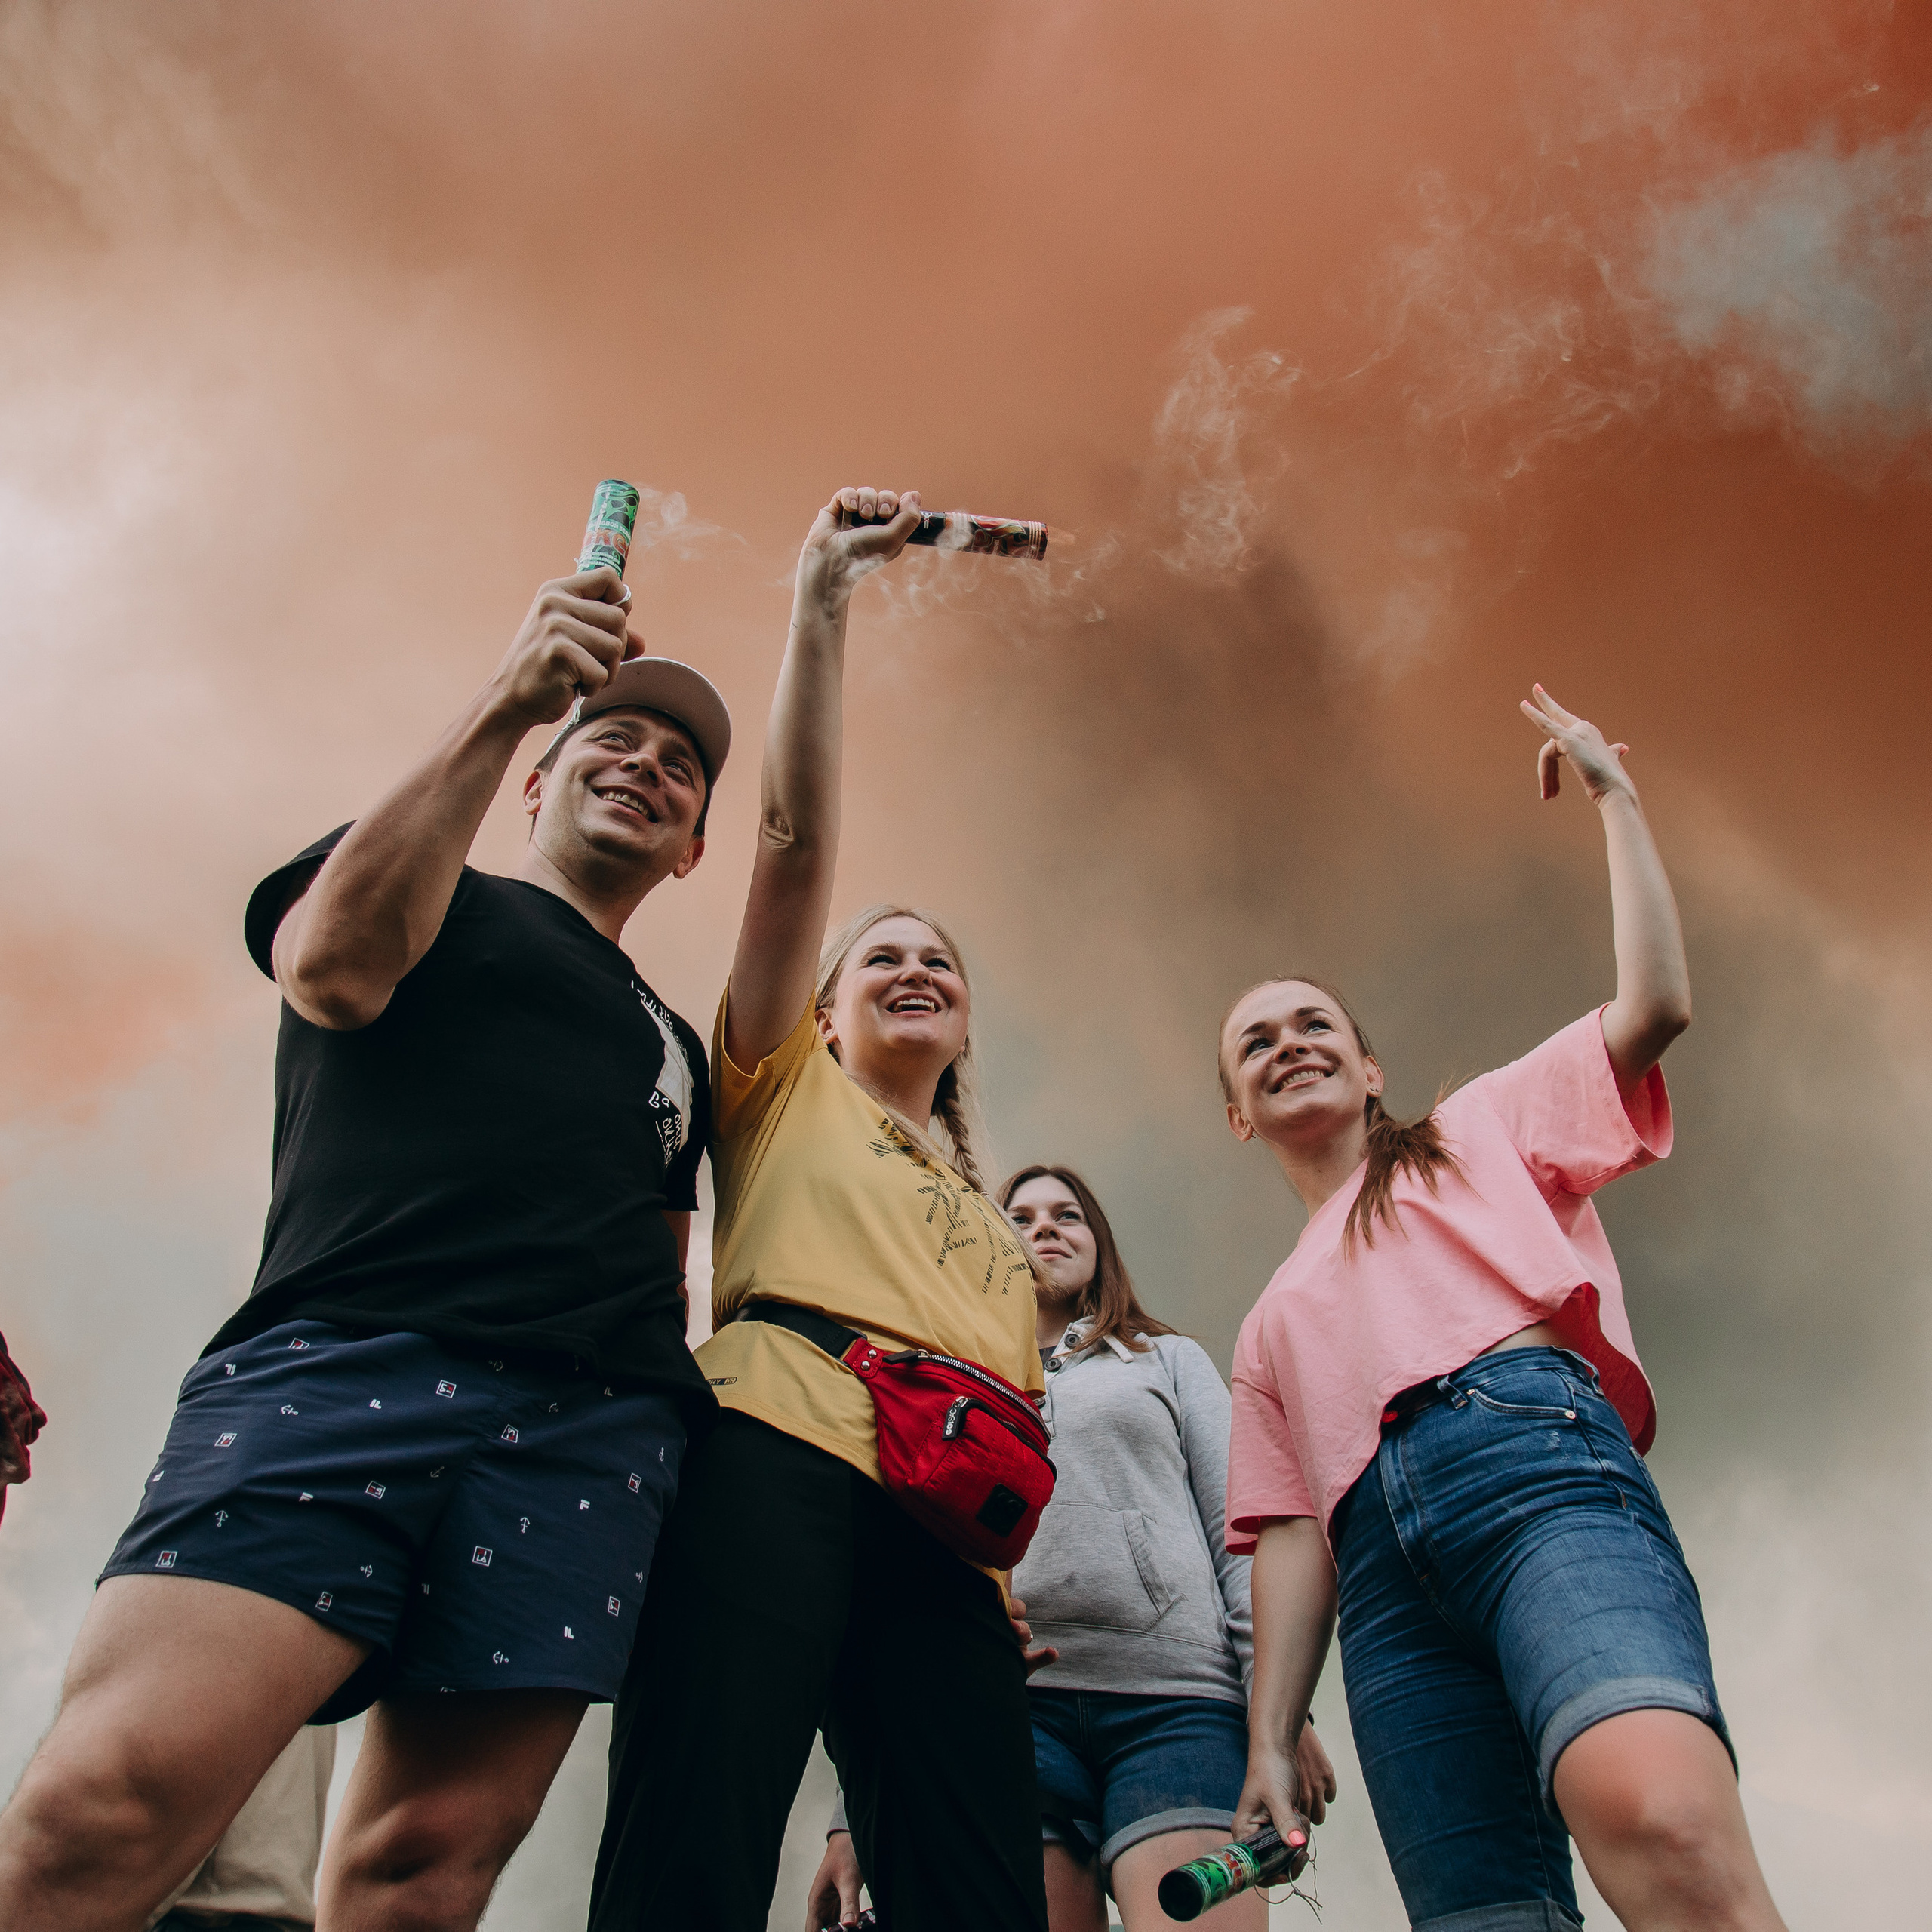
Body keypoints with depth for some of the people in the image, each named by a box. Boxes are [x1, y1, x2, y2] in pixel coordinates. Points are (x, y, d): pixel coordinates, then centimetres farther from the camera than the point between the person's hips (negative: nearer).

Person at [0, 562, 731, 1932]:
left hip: (591, 1427, 4)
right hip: (347, 1354, -3)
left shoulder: (671, 1047, 33)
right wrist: (508, 705, -2)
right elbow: (335, 963, -1)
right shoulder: (423, 885, 23)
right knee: (112, 1803, -22)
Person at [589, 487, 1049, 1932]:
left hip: (950, 1526, 5)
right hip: (775, 1448, -4)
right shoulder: (789, 1090, 24)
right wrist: (822, 602, 5)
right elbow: (798, 832, 12)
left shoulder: (999, 1233, 35)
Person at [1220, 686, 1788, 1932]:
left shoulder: (1481, 1130, 26)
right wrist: (1272, 1737, 11)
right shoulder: (1276, 1322, 34)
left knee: (1662, 1820, -33)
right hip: (1381, 1562, 4)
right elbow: (1293, 1532, 23)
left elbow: (1654, 1003, 11)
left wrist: (1615, 794, 16)